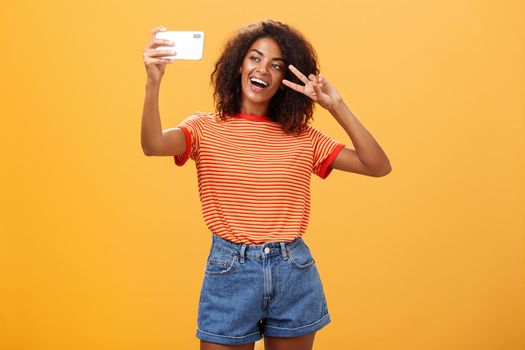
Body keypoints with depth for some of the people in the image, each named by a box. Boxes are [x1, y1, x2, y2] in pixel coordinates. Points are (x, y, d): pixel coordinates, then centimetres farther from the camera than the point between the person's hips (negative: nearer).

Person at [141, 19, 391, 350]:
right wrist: (153, 82, -36)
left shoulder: (303, 137, 3)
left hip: (294, 274, 2)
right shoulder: (206, 128, -1)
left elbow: (379, 167, -4)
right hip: (229, 271, -2)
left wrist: (337, 106, -11)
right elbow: (153, 145, -21)